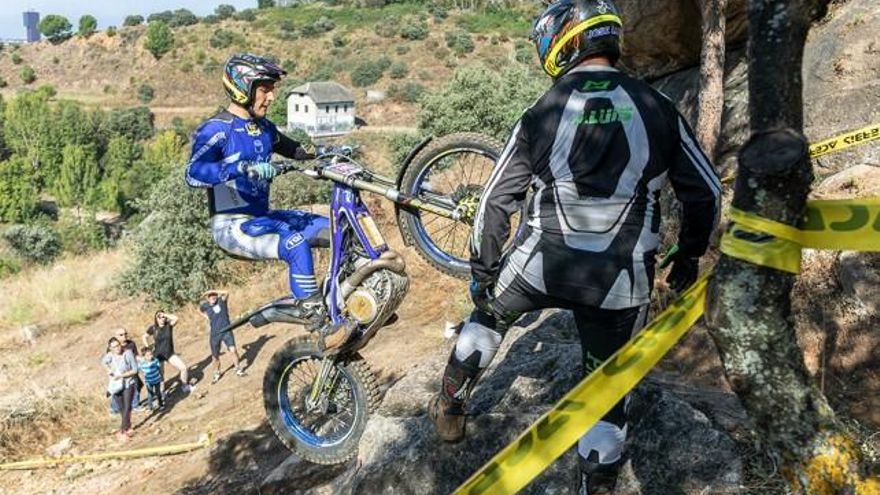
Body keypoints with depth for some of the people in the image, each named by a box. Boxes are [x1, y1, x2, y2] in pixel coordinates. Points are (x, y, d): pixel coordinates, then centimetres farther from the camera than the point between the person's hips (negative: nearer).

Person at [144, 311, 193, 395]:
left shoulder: (169, 325, -7)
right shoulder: (153, 328, -6)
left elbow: (175, 318, -27)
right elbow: (145, 337, 9)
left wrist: (165, 314, -20)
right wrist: (147, 347, -2)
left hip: (170, 353, 0)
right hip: (158, 355, 0)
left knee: (183, 368, -10)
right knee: (160, 375, 10)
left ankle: (185, 385, 13)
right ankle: (162, 391, 31)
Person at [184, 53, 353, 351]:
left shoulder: (263, 128, 11)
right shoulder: (215, 130, -12)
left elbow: (296, 150, 26)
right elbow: (193, 174, -29)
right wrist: (242, 168, -44)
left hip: (261, 217, 8)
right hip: (232, 226, -8)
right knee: (296, 246, -34)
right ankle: (321, 331, -27)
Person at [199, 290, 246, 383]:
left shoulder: (221, 301, -6)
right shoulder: (205, 305, 1)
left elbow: (226, 293, -26)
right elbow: (200, 310, 25)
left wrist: (213, 291, -28)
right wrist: (207, 317, 9)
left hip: (226, 331, -3)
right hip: (214, 334, 3)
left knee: (233, 350, -18)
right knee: (215, 356, 11)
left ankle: (238, 369, 3)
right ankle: (217, 374, 35)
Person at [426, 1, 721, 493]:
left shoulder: (542, 114, -3)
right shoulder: (658, 108, 0)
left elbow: (497, 200, 0)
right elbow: (706, 191, 5)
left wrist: (482, 269, 11)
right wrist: (690, 256, 20)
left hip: (541, 263, 0)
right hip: (622, 280, 1)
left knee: (489, 315, 29)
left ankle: (450, 408, 39)